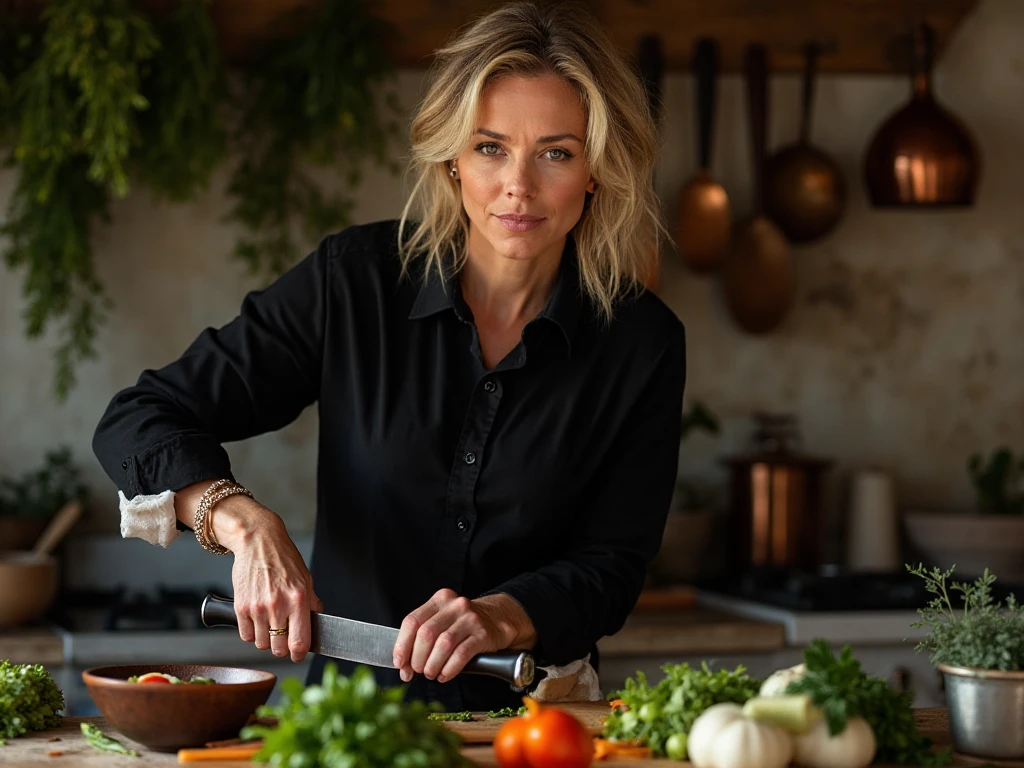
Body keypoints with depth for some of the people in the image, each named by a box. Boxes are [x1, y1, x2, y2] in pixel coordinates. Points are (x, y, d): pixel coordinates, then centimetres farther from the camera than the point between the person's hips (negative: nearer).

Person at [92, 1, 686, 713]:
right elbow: (139, 419, -2)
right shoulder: (354, 279, -4)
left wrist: (502, 616, -22)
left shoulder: (644, 344, -1)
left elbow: (612, 565, 0)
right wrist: (246, 524, -22)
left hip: (534, 723, 1)